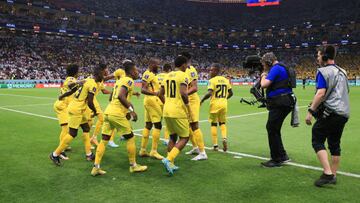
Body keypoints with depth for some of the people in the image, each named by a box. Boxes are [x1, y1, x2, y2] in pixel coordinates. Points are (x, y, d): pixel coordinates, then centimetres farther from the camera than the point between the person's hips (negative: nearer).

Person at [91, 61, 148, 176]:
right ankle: (133, 166, 16)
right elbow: (121, 96, -22)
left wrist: (127, 110, 25)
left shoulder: (120, 81, 20)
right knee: (130, 138, 6)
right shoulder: (129, 81, -7)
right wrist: (131, 109, -17)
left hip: (108, 111, 8)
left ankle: (96, 167, 11)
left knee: (104, 140, 10)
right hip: (117, 114, -8)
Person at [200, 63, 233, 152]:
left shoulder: (212, 80, -10)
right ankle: (224, 138, -3)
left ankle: (215, 145, 10)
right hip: (224, 104, 5)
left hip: (215, 104, -5)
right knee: (222, 123, 20)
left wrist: (202, 100, -9)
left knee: (214, 124, 8)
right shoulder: (226, 80, 8)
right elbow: (231, 93, 12)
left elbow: (209, 93, -21)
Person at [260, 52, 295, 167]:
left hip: (280, 104, -10)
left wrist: (263, 76, 1)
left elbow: (264, 84, -18)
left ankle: (277, 160, 4)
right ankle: (282, 155, 25)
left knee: (272, 129, -4)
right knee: (272, 128, 17)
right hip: (282, 103, 10)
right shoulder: (281, 68, 20)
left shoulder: (276, 68, -12)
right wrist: (265, 75, 15)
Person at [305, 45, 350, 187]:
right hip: (344, 113, 9)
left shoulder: (324, 71, -8)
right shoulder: (342, 72, 18)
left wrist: (311, 111, -18)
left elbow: (321, 93, -20)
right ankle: (333, 175, 19)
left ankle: (328, 173, -13)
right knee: (335, 144, 13)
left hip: (330, 112, -8)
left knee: (317, 141, -4)